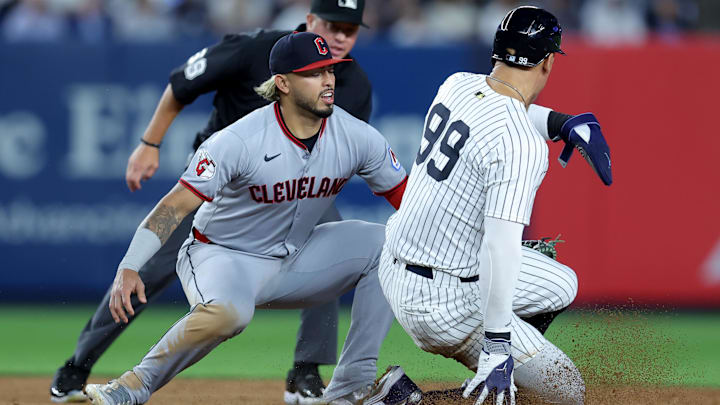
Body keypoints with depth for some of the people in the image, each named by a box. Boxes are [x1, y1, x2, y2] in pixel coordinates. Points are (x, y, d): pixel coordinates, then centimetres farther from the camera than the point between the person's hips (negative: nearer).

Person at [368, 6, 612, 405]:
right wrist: (496, 346, -30)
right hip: (441, 300, -9)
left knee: (561, 284, 25)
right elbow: (500, 245, -31)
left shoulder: (457, 85, 0)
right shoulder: (521, 145, -25)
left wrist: (566, 124, 13)